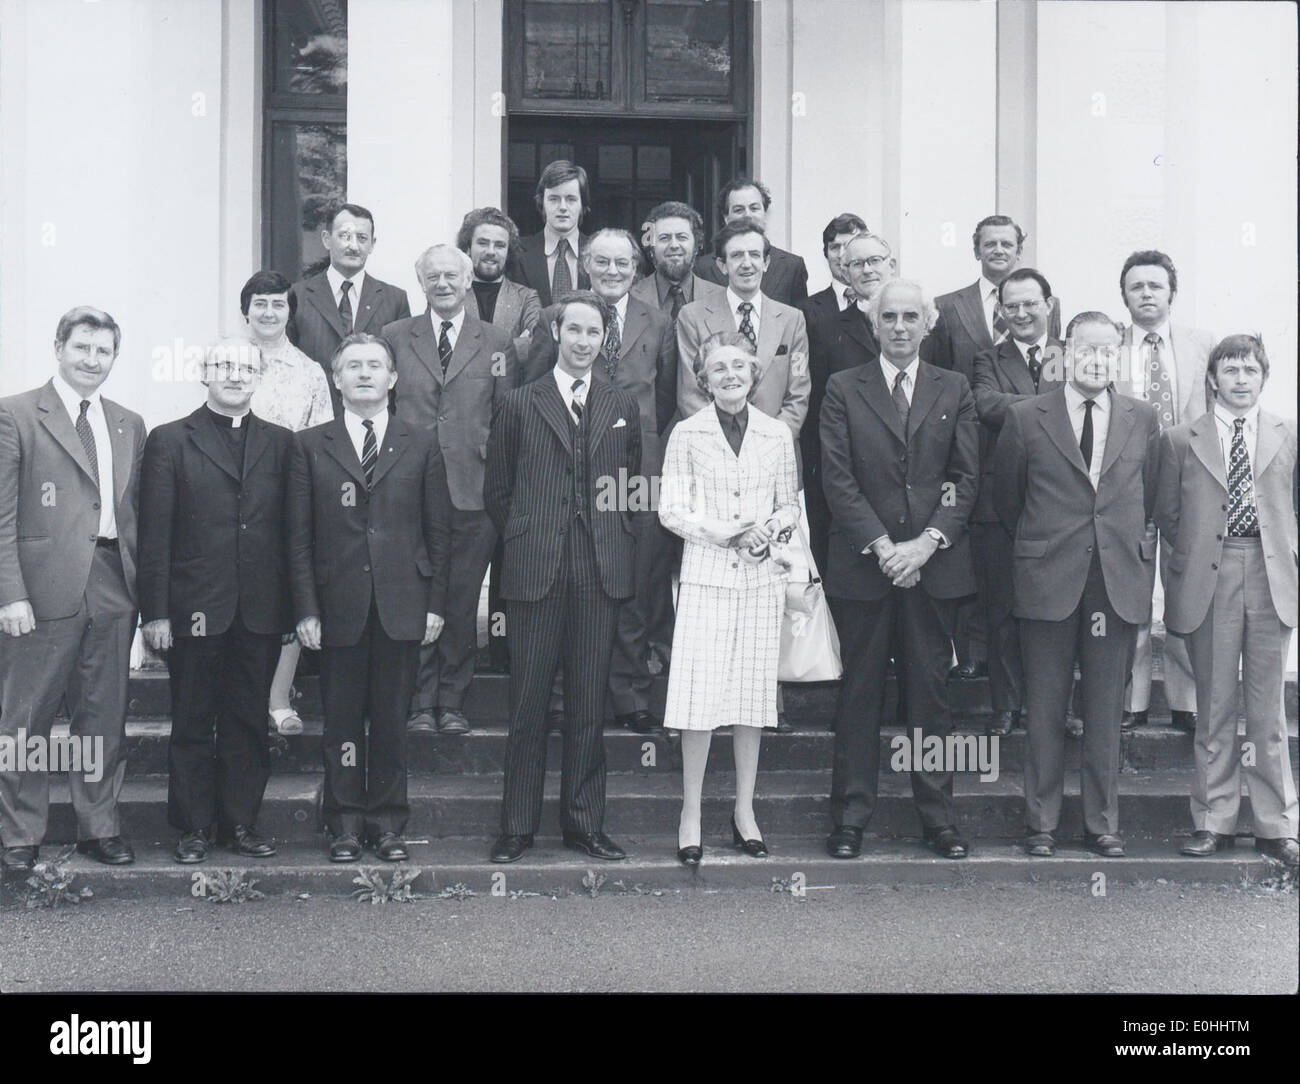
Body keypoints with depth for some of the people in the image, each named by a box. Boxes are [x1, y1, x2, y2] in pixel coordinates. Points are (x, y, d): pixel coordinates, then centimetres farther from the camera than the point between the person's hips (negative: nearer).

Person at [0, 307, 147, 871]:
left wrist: (140, 586, 6)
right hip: (45, 588, -5)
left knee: (105, 717, 11)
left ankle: (99, 826, 23)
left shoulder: (129, 425, 15)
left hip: (113, 588, 5)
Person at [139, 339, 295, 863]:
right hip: (195, 610, -2)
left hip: (260, 611, 2)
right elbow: (154, 535, -2)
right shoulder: (170, 441, 3)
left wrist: (294, 606, 1)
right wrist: (155, 612, -8)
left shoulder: (280, 443, 10)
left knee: (248, 722, 9)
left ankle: (241, 822, 19)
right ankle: (194, 827, 16)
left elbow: (293, 529, 7)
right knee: (193, 723, 6)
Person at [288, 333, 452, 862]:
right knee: (341, 718, 5)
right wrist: (306, 609, -4)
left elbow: (438, 530, 8)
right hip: (339, 606, 0)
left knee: (392, 718, 6)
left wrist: (436, 603, 1)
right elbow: (299, 537, 3)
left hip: (401, 606, 0)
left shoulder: (421, 445, 9)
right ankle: (346, 822, 16)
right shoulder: (310, 446, 6)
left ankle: (387, 820, 17)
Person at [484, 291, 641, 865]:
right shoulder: (519, 405, 6)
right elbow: (497, 490, 9)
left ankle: (584, 822, 15)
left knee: (588, 703, 6)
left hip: (602, 572, 2)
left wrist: (616, 538, 7)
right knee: (528, 702, 1)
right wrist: (525, 538, 4)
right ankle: (517, 825, 10)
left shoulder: (623, 407, 13)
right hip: (535, 570, -2)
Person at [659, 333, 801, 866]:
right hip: (705, 577, -2)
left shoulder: (777, 435, 8)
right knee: (700, 692, -5)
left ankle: (745, 810, 19)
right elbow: (670, 510, 0)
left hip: (761, 577, 2)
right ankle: (691, 813, 7)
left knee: (754, 692, 7)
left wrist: (770, 529, -8)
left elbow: (791, 505, 13)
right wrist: (714, 531, -16)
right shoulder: (687, 434, 2)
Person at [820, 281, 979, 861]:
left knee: (932, 689, 6)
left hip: (934, 563, 1)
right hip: (862, 562, -1)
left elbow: (968, 477, 5)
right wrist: (881, 545, -11)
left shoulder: (954, 390, 10)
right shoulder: (843, 389, 5)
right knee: (859, 692, 3)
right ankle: (851, 816, 11)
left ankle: (938, 815, 15)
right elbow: (837, 477, -2)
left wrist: (927, 542, -9)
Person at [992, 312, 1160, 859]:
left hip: (1119, 583, 2)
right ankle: (1041, 823, 15)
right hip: (1048, 582, -2)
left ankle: (1103, 823, 18)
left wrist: (1137, 545, 10)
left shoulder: (1142, 419, 7)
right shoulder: (1025, 418, 0)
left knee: (1106, 711, 7)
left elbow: (1150, 497, 16)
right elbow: (1005, 498, 9)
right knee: (1044, 711, 4)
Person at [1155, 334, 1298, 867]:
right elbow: (1167, 514, 9)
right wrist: (1191, 559, 3)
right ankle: (1213, 820, 15)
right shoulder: (1180, 440, 5)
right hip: (1208, 581, -1)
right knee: (1214, 707, 6)